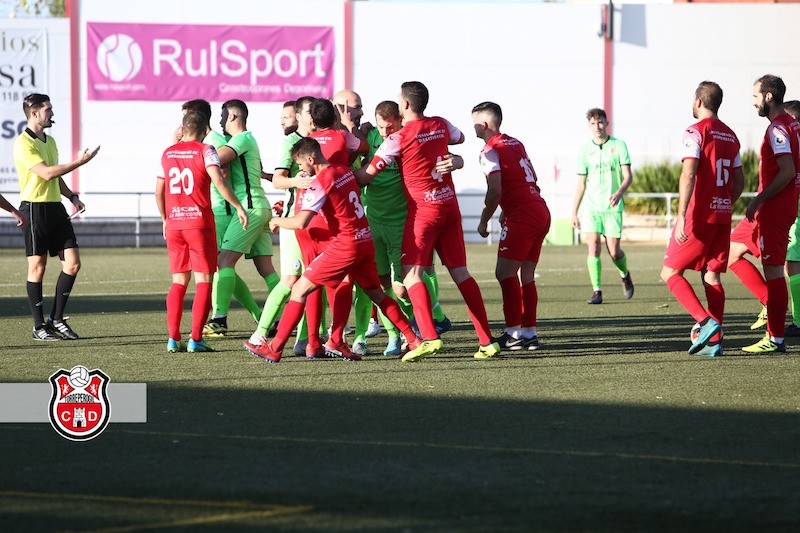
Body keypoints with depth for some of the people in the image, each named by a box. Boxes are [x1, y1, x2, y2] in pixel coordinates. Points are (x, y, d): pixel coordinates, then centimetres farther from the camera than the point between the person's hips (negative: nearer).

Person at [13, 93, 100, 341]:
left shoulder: (50, 141, 17)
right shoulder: (24, 144, -11)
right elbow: (47, 173, -20)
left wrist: (72, 196, 13)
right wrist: (79, 162, -18)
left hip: (55, 208, 8)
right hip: (35, 209, -8)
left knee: (72, 263, 1)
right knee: (37, 267, -2)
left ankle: (56, 319, 10)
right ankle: (39, 326, 5)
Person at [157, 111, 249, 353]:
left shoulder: (167, 153, 10)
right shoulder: (205, 151, -5)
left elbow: (159, 192, 16)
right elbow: (219, 181, -19)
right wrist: (238, 207, -14)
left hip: (174, 223, 5)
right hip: (199, 221, -5)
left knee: (179, 282, 12)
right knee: (203, 281, 1)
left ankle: (173, 339, 3)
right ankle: (195, 339, -7)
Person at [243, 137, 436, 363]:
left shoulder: (320, 183, -13)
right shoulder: (345, 171, 10)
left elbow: (301, 222, -20)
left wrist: (277, 221, 1)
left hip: (345, 245, -8)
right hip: (366, 241, 8)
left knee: (300, 289, -2)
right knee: (377, 294, 21)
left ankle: (275, 348, -3)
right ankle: (416, 342, 17)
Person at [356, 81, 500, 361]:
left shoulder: (399, 138, -11)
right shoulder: (440, 125, 7)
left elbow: (366, 176, -7)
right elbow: (459, 137, 33)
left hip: (423, 209, -6)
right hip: (450, 205, 6)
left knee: (411, 272, -8)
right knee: (459, 271, 10)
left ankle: (429, 336, -26)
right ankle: (487, 340, 7)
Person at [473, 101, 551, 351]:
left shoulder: (490, 151, -9)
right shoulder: (515, 143, 18)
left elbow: (495, 192, -16)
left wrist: (484, 222, -4)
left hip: (522, 217, -9)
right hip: (541, 212, 9)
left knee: (505, 273, -6)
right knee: (526, 276, 11)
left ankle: (514, 333, -10)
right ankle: (529, 333, 10)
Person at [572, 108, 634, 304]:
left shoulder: (619, 145, 1)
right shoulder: (585, 150, 7)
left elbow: (628, 175, -4)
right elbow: (581, 183, 13)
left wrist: (619, 193, -24)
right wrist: (574, 212, 10)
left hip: (612, 207, -2)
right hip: (590, 206, 2)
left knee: (614, 251, -3)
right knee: (593, 247, -11)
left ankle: (625, 275, 29)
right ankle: (597, 292, -7)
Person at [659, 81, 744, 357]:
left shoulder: (695, 132, -10)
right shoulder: (730, 135, 13)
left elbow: (689, 174, -20)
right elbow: (739, 182, 18)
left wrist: (681, 216, -23)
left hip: (699, 217, -7)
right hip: (722, 216, 7)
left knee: (670, 272, 0)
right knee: (712, 276, 11)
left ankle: (706, 322, -16)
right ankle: (714, 341, 5)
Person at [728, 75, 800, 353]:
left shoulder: (778, 129, -16)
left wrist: (759, 200, -20)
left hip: (773, 210, -10)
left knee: (773, 270, -6)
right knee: (732, 253, 13)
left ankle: (776, 339, -3)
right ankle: (772, 304, 9)